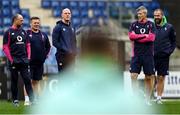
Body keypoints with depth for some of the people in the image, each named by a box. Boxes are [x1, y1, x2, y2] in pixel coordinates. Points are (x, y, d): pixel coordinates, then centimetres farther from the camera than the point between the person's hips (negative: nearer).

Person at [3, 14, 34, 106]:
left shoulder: (23, 32, 14)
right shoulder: (8, 32, -2)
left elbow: (28, 45, 17)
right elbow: (5, 47, -6)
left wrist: (28, 57, 5)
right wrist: (11, 59, -13)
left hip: (24, 60, 4)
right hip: (14, 60, -4)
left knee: (27, 79, -2)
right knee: (14, 80, 3)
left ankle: (32, 99, -5)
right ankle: (15, 100, 10)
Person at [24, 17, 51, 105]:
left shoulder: (43, 35, 13)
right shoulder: (26, 34, -3)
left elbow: (48, 46, 25)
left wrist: (45, 55, 13)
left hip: (40, 62, 5)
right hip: (29, 62, -5)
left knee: (37, 81, 9)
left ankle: (36, 99, 12)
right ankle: (27, 99, -10)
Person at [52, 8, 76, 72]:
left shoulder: (71, 28, 18)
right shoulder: (58, 27, -4)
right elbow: (55, 42, -11)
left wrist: (74, 51, 7)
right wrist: (65, 50, -17)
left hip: (71, 56, 7)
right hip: (63, 56, -7)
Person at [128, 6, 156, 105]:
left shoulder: (150, 25, 2)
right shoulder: (134, 24, 8)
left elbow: (151, 38, -11)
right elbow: (131, 36, -6)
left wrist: (137, 38, -8)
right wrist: (145, 36, -11)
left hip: (148, 54, -1)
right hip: (136, 54, 1)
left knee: (148, 77, 3)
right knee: (133, 76, -8)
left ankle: (148, 99, 12)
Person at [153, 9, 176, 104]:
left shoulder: (169, 27, 3)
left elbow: (173, 42, 12)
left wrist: (170, 51, -1)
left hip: (164, 57, 0)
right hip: (152, 56, 0)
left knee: (161, 78, 4)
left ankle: (159, 98, 9)